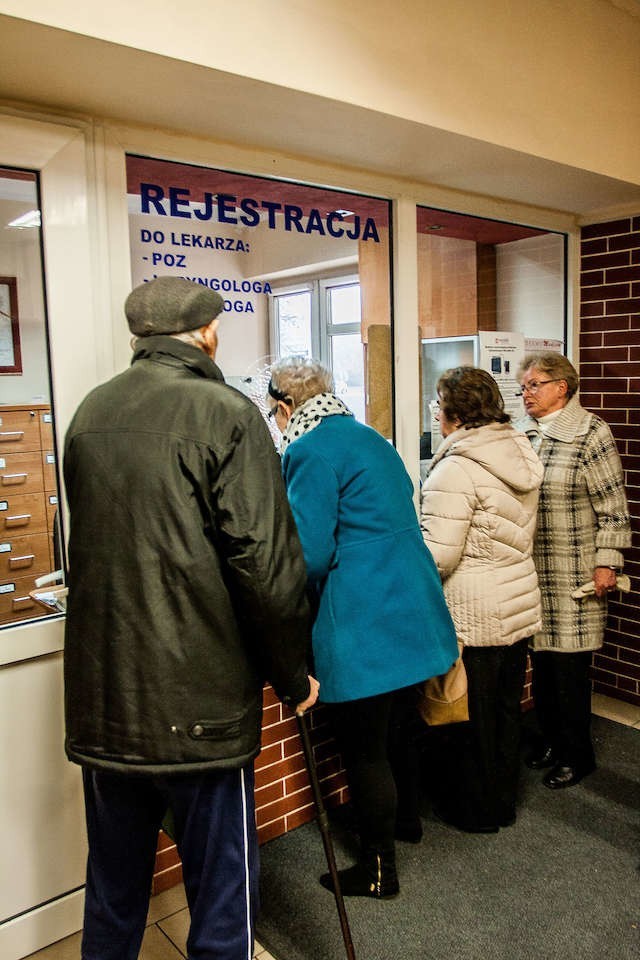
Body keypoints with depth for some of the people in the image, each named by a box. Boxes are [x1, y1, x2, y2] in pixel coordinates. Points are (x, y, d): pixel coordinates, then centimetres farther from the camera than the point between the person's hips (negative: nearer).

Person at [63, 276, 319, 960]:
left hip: (100, 700, 6)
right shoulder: (225, 413, -12)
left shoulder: (89, 413, 7)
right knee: (220, 892, 12)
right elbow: (264, 562, -17)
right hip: (200, 705, -6)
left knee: (112, 894, 24)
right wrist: (292, 676, -4)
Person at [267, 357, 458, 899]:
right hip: (412, 607, 9)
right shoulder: (372, 439, 13)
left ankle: (378, 870, 24)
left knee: (363, 750, 7)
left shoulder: (309, 451, -15)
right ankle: (405, 814, 49)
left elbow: (310, 553, -18)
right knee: (396, 723, 28)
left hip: (361, 624, -9)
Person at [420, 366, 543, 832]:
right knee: (507, 709, 20)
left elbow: (439, 555, -23)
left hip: (475, 616, -8)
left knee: (473, 719, 10)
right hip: (521, 606, 8)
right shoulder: (520, 453, 6)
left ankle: (476, 811, 28)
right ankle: (504, 802, 38)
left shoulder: (456, 470, -21)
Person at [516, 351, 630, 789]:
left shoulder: (590, 434, -8)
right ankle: (551, 739, 34)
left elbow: (612, 507, -8)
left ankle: (576, 754, 23)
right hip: (530, 573, 5)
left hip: (573, 576, -5)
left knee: (570, 666, 4)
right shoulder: (524, 434, 8)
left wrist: (607, 563, -11)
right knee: (541, 661, 14)